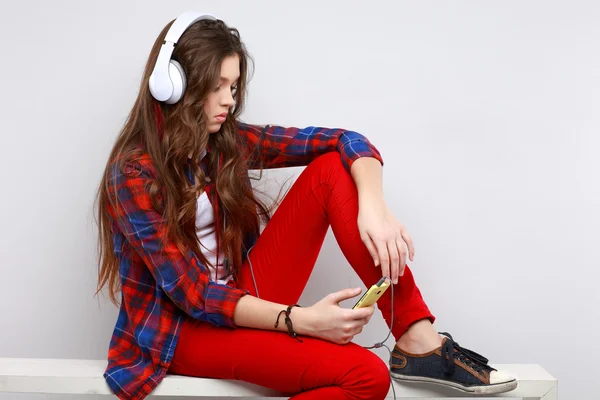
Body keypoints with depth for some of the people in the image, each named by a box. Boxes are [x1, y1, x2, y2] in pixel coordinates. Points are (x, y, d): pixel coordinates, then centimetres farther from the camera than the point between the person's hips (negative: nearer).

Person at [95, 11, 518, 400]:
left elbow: (346, 142, -5)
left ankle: (417, 340, -16)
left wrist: (373, 205, -25)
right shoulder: (133, 175, -17)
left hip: (243, 298, 7)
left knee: (333, 169, -13)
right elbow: (195, 294, -21)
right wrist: (299, 320, -31)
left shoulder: (228, 141, 0)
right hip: (183, 327, -6)